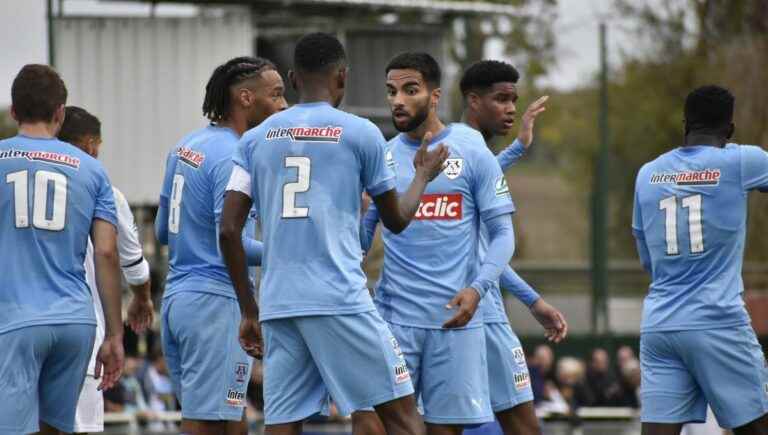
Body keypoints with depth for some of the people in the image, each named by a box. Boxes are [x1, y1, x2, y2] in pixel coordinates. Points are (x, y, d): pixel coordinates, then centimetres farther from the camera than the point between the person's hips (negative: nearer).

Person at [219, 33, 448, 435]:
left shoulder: (256, 139, 12)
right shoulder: (360, 134, 2)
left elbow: (229, 231, 7)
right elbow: (397, 220, 12)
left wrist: (249, 311, 14)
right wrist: (423, 176, 32)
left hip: (277, 305, 4)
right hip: (339, 299, -4)